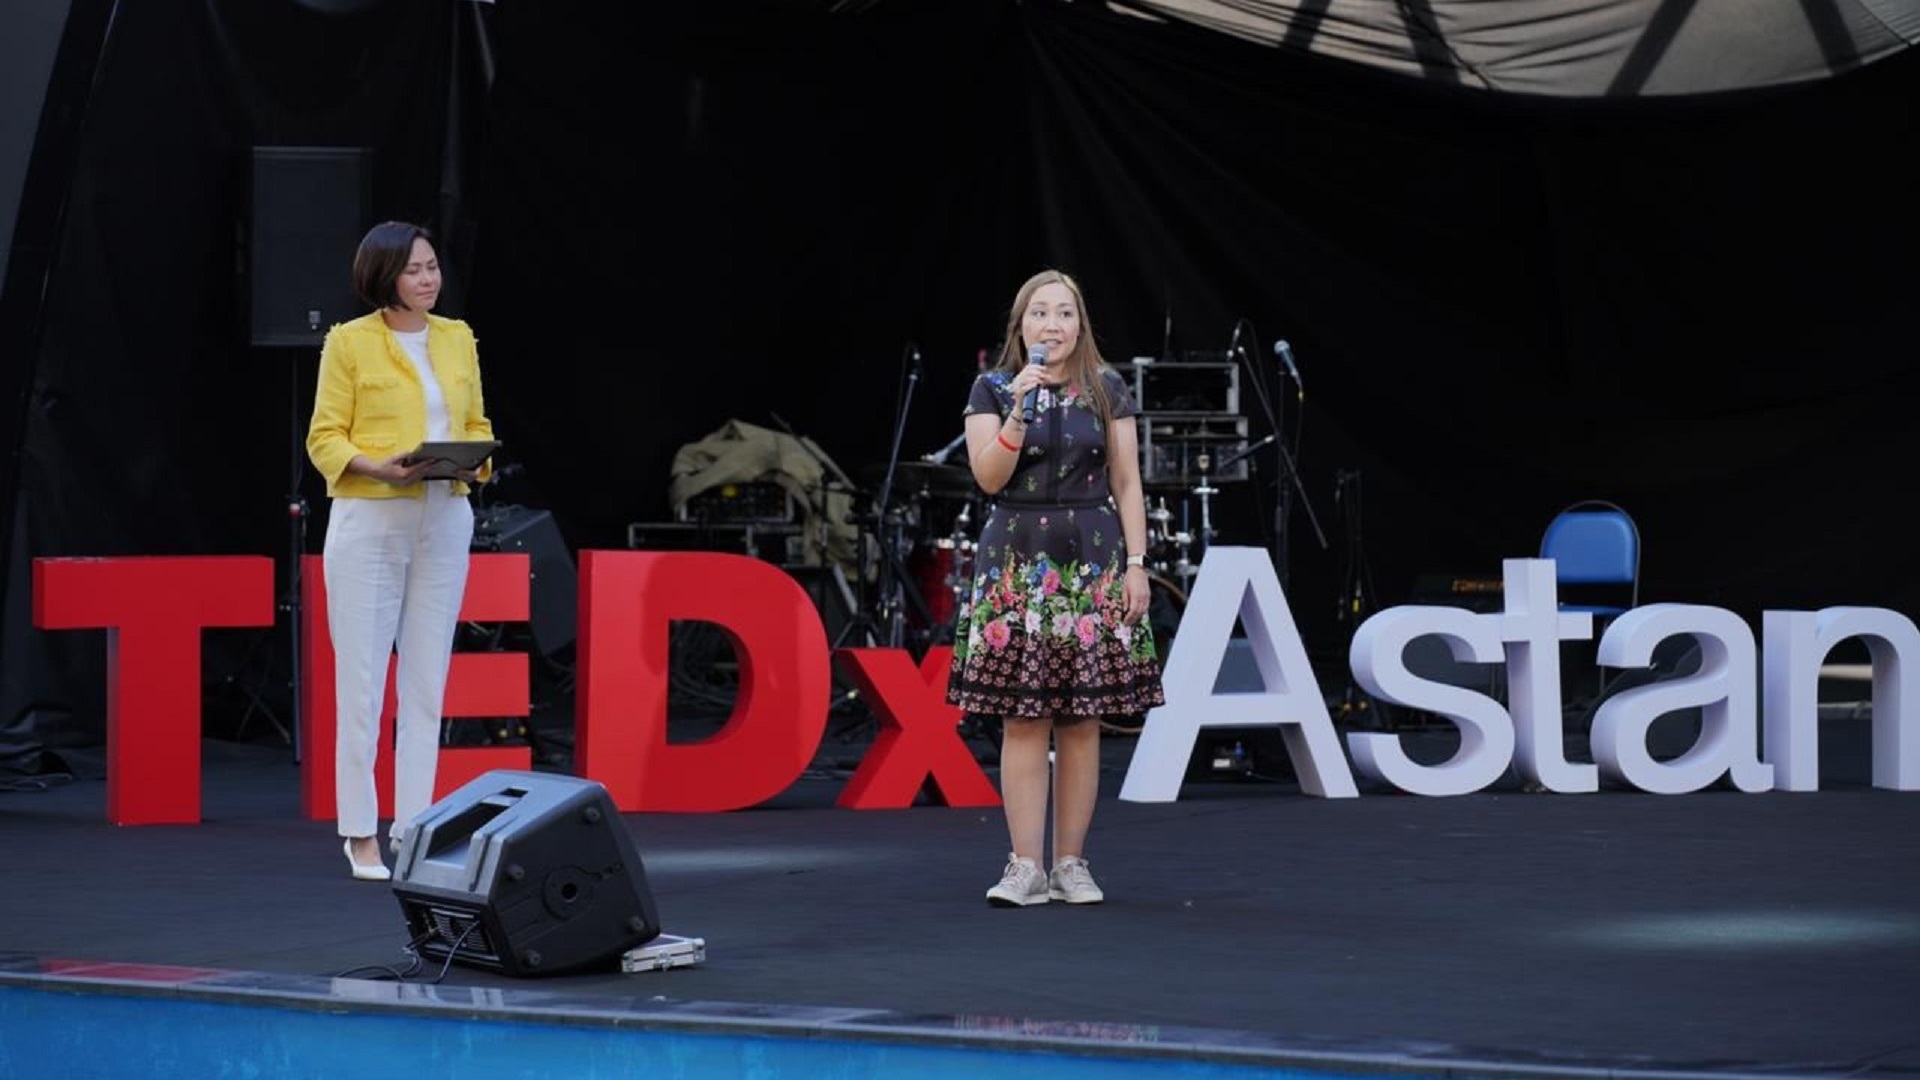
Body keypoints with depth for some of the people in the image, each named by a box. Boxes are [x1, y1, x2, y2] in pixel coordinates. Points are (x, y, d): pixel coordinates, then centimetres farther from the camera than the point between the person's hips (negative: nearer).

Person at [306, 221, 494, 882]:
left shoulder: (458, 339, 10)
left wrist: (475, 463, -6)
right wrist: (379, 468, -22)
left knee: (428, 680, 4)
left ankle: (413, 828, 9)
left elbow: (475, 425, 16)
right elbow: (324, 438, -5)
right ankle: (360, 835, 2)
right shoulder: (349, 341, -4)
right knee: (362, 680, -4)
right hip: (368, 521, -5)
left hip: (444, 522, 5)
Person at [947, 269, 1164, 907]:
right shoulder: (992, 389, 3)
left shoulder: (1107, 390, 7)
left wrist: (1136, 562, -1)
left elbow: (1126, 483, 6)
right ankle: (1026, 867, -4)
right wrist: (1017, 410, -18)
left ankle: (1071, 863, 7)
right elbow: (988, 478, -7)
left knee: (1082, 720, 0)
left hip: (1092, 563, 1)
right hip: (1017, 562, -1)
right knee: (1023, 720, -5)